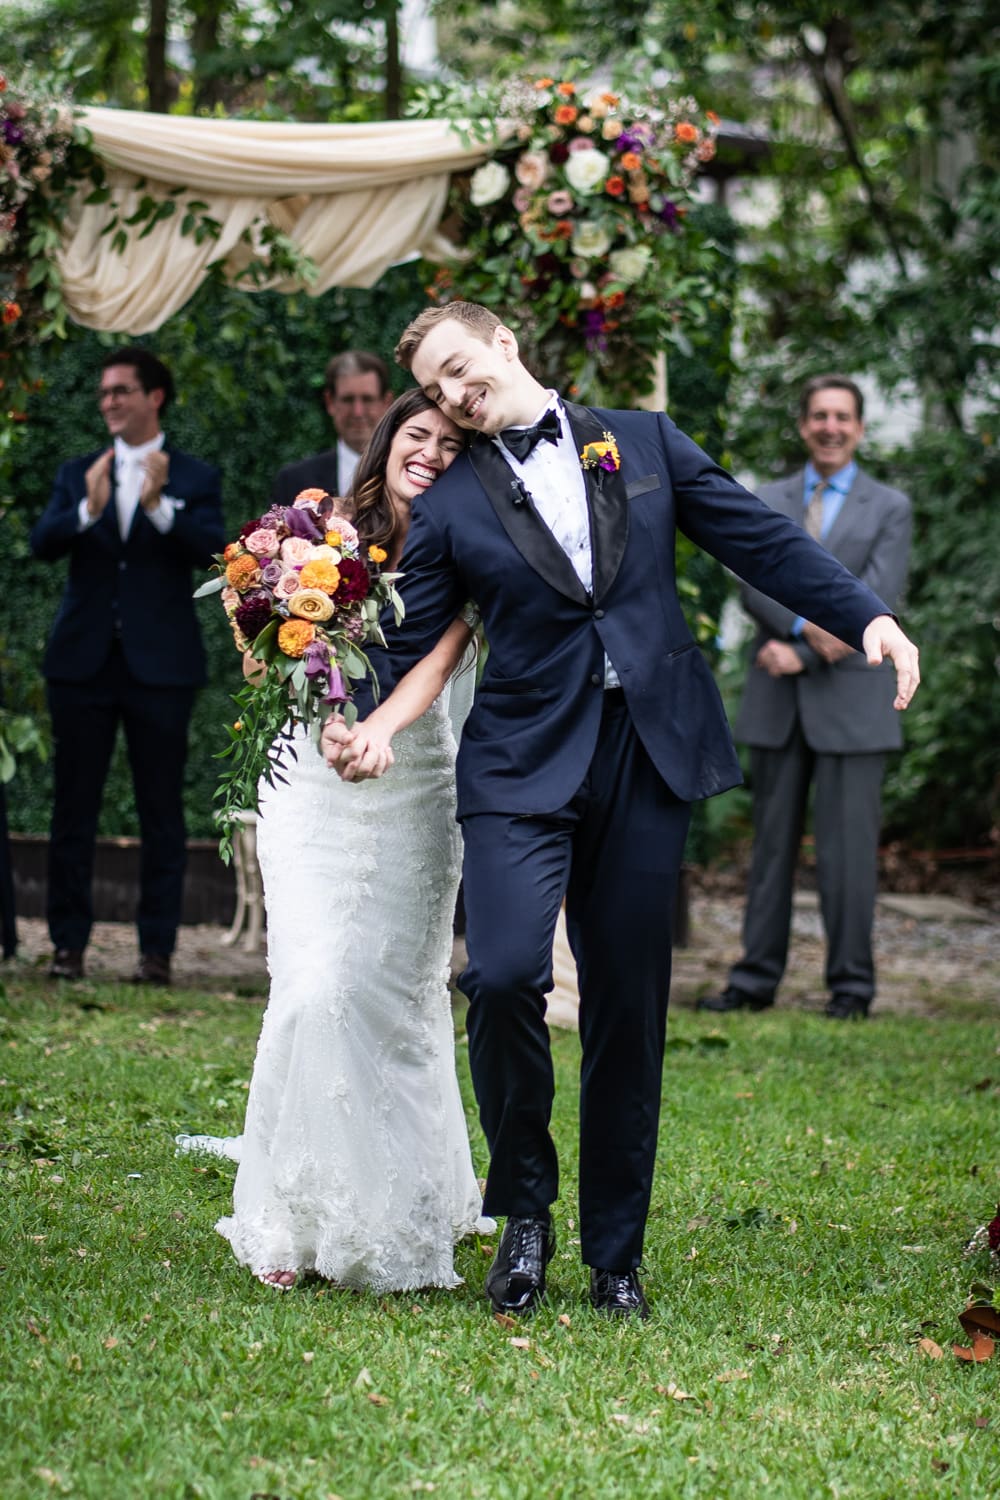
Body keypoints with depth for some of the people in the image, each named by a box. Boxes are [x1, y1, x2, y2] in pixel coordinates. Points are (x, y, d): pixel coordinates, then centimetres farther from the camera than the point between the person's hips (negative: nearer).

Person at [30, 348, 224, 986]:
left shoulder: (194, 477, 4)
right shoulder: (78, 474, 11)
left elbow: (212, 549, -12)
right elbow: (43, 544, -4)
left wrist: (159, 507, -27)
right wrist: (88, 510, -22)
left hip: (160, 665, -2)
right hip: (84, 663, 2)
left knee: (162, 812, 1)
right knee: (74, 809, 3)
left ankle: (158, 950, 6)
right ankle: (69, 945, 9)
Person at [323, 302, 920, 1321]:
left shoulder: (643, 442, 11)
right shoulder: (449, 506, 7)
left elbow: (761, 539, 10)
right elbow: (409, 650, 5)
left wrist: (867, 615, -1)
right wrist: (361, 728, -14)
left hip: (648, 759, 1)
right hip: (523, 767, -1)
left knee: (628, 1009, 5)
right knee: (502, 974, -21)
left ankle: (614, 1257, 17)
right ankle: (524, 1206, 3)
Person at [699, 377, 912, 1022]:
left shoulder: (889, 508, 5)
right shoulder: (768, 502, 14)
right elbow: (755, 585, 0)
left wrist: (801, 651, -13)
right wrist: (808, 625, -18)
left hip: (850, 702, -3)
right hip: (778, 701, 3)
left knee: (848, 846, -4)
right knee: (772, 842, 7)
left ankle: (852, 985, 3)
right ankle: (757, 977, 11)